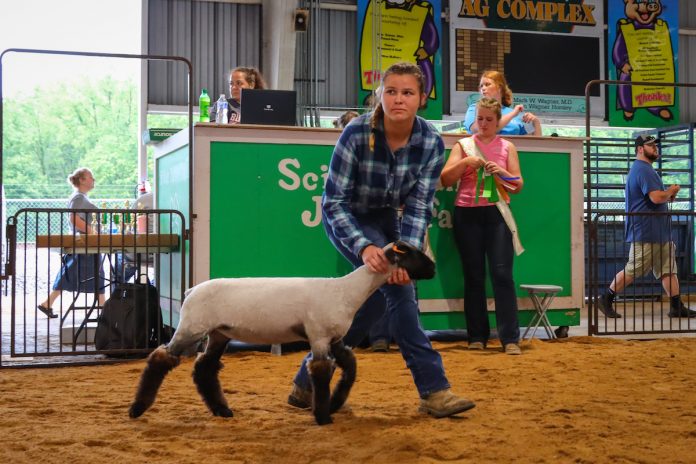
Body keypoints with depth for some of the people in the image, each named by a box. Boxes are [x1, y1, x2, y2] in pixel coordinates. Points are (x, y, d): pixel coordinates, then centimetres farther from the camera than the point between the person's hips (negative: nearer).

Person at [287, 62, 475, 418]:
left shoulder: (431, 142, -20)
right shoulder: (357, 134, -31)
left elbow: (419, 205, -21)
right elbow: (334, 202, -30)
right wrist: (364, 247, -44)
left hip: (385, 218, 6)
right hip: (347, 218, -6)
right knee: (397, 284, -23)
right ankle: (433, 389, -15)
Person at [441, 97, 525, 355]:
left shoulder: (507, 147, 10)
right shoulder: (463, 145, 10)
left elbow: (518, 185, 8)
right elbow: (445, 180, 4)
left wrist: (501, 172, -11)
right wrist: (464, 162, -10)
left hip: (496, 214, -1)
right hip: (467, 215, 1)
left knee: (502, 274, -9)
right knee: (474, 276, 3)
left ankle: (510, 338, -9)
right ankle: (477, 336, 9)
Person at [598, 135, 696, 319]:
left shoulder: (644, 169, 18)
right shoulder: (644, 170, -17)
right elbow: (657, 197, -26)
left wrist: (667, 193, 11)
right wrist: (671, 191, -7)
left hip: (659, 232, 11)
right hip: (645, 233, -11)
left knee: (669, 269, 8)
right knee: (632, 271, -4)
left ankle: (677, 307, 11)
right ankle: (606, 300, 6)